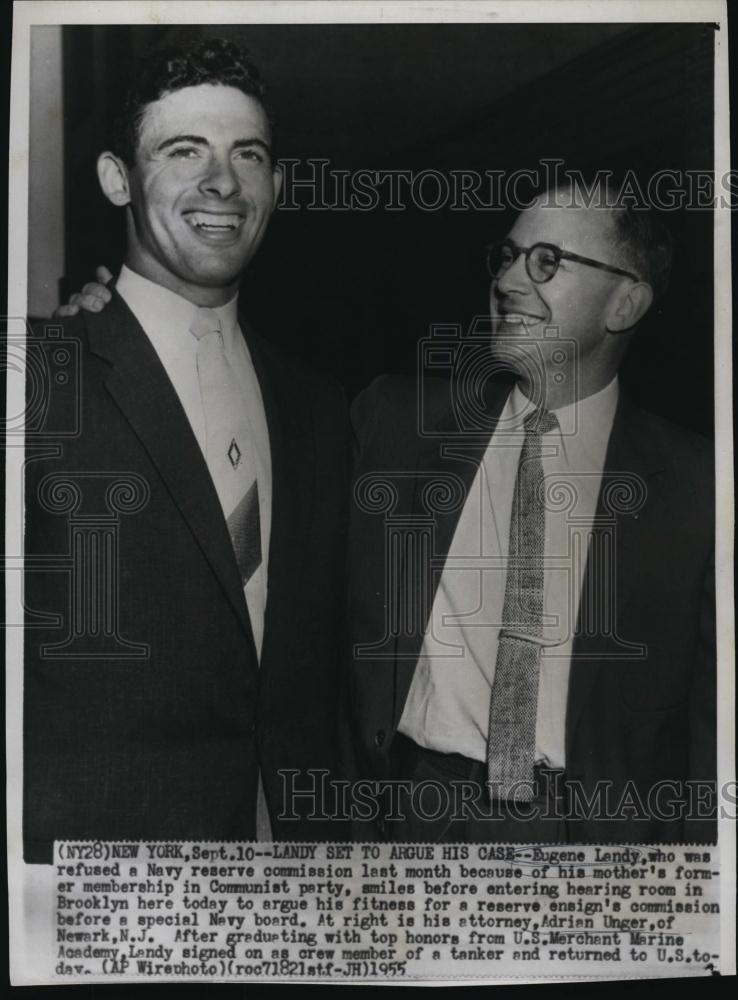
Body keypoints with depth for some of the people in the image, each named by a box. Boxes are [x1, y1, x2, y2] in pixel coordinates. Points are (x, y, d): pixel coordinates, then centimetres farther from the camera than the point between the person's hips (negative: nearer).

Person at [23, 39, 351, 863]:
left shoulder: (317, 408, 7)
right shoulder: (41, 375, -10)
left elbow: (316, 671, 11)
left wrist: (317, 827, 7)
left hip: (284, 830, 5)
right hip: (85, 853, -4)